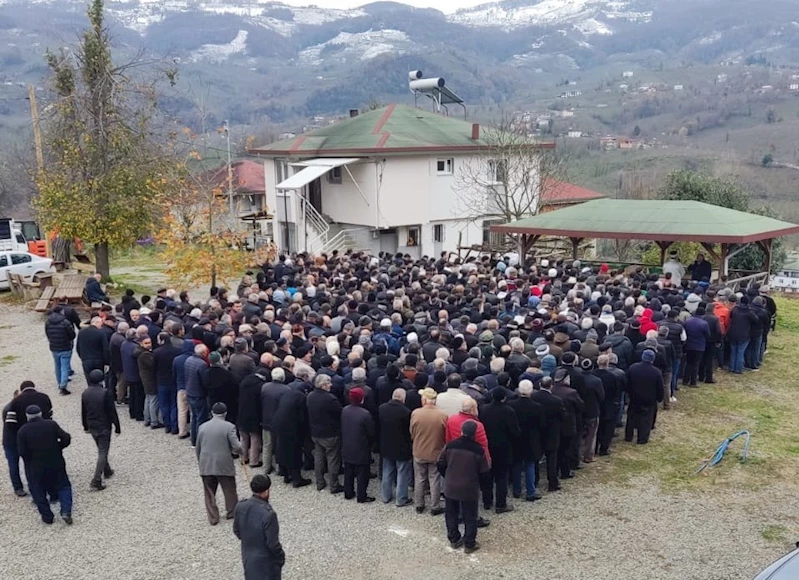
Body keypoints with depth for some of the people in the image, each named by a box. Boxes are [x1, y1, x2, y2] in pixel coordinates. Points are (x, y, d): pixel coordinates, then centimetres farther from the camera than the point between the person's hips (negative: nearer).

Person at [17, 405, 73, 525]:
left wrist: (31, 458, 7)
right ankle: (66, 511, -3)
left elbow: (22, 452, -12)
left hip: (35, 468, -1)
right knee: (63, 486, 14)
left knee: (38, 492, 15)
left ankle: (47, 517, 19)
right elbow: (66, 438, -9)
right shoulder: (51, 424, -5)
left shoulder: (22, 431, -8)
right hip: (55, 464, 1)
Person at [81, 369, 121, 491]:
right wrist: (117, 427, -5)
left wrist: (86, 426, 23)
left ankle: (107, 471, 40)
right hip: (104, 427, -6)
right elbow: (112, 412, -15)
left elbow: (83, 412, 9)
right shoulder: (105, 393, -20)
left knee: (101, 450, 24)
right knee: (103, 453, 0)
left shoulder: (85, 393, -2)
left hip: (92, 426, 6)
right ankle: (96, 480, -6)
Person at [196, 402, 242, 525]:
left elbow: (198, 448, 10)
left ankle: (213, 518, 15)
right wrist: (241, 452, 6)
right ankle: (232, 512, 27)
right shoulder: (229, 427, -10)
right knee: (229, 490, 15)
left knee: (209, 492, 12)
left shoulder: (202, 427, 3)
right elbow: (236, 446, -16)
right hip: (224, 465, -3)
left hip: (206, 466, 3)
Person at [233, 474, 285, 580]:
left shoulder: (240, 506, -14)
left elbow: (236, 531, 2)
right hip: (266, 560, -6)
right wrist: (281, 557, -6)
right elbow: (273, 544, -24)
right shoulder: (268, 514, -33)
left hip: (247, 557, 6)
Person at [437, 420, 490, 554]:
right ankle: (469, 544, 17)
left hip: (450, 487, 3)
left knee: (451, 515, 19)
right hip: (469, 489, -3)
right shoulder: (478, 450, -16)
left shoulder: (450, 446, -8)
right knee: (470, 517, 11)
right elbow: (484, 472, -9)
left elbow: (441, 465, -1)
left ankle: (454, 540, 29)